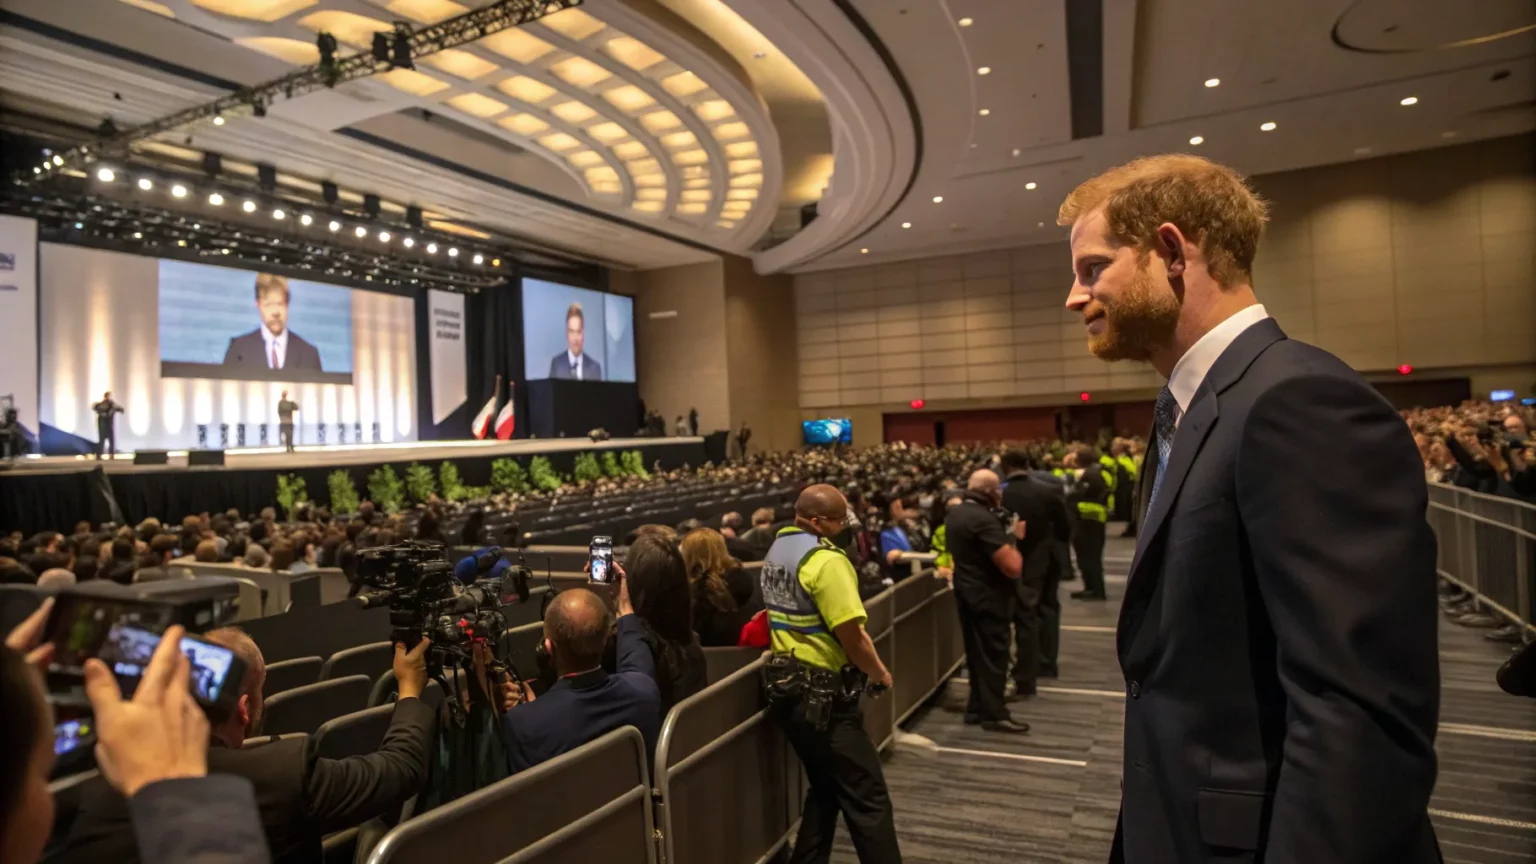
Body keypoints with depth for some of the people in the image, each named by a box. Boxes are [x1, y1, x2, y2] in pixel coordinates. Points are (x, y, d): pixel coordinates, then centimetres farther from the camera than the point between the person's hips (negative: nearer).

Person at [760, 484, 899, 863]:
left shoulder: (776, 551, 9)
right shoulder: (826, 559, -20)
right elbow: (852, 637, -22)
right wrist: (879, 673, -5)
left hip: (786, 688, 9)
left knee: (824, 789, 22)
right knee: (868, 798, 2)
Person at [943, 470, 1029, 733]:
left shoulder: (954, 513, 5)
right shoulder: (984, 520, -25)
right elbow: (1013, 567, -29)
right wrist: (1014, 537, -11)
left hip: (967, 592, 9)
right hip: (989, 597, -9)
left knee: (977, 653, 18)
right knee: (993, 655, 2)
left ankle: (977, 708, 27)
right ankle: (994, 714, 11)